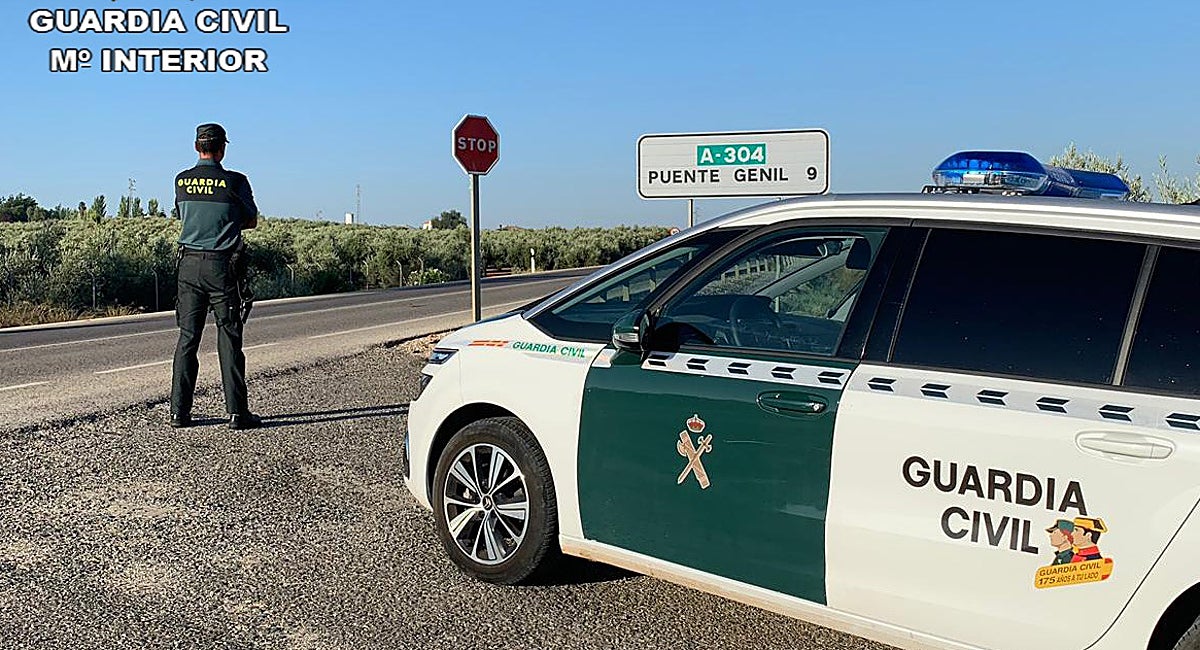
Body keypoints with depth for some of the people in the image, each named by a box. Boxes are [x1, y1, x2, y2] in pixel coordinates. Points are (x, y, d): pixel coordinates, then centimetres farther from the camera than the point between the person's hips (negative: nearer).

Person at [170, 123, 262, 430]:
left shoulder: (181, 181, 6)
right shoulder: (235, 181, -7)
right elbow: (252, 221, 6)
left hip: (189, 264, 4)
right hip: (223, 266, -4)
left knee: (187, 337, 9)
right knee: (229, 339, 0)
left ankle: (179, 410, 11)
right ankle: (237, 412, 1)